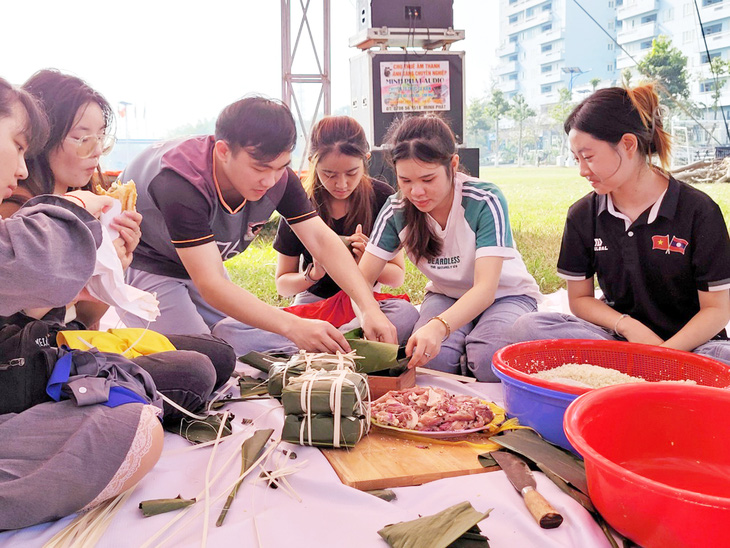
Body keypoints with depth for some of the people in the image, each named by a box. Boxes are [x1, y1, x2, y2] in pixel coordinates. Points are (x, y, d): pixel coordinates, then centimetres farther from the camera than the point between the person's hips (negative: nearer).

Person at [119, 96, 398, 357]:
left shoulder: (278, 177, -20)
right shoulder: (181, 184, -39)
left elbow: (321, 240, -20)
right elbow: (211, 285, -43)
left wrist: (370, 308, -34)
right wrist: (293, 327, -53)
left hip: (202, 261, 6)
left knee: (267, 346, -5)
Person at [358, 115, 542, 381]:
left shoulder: (485, 201, -26)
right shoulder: (396, 210, -14)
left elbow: (486, 287, -34)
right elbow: (361, 278, -16)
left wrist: (438, 326, -54)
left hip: (506, 294, -2)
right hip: (446, 295, 3)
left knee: (487, 359, -33)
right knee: (429, 356, -29)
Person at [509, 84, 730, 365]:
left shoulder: (698, 211, -7)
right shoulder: (582, 215, 3)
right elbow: (580, 298, 7)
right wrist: (630, 327, -11)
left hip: (687, 341, -3)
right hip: (616, 335, 3)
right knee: (527, 326, -24)